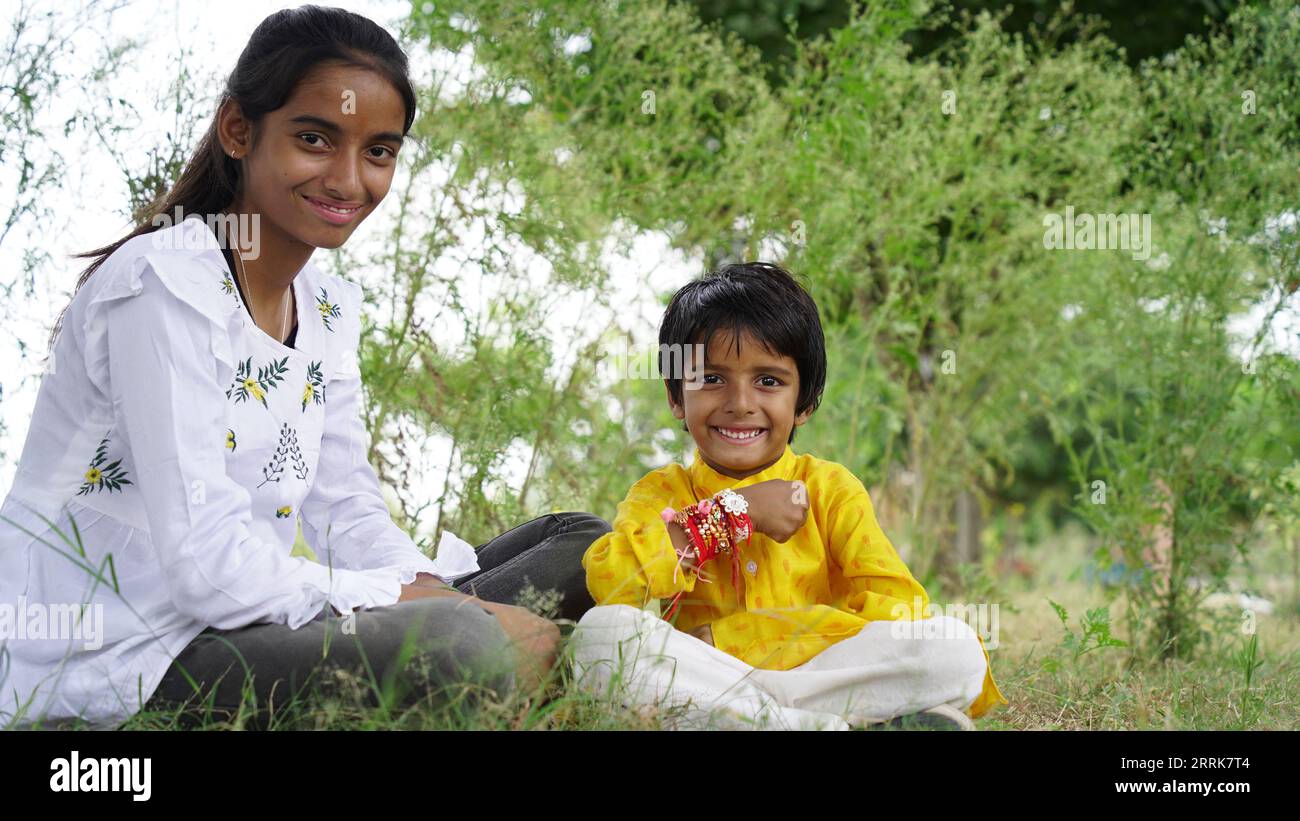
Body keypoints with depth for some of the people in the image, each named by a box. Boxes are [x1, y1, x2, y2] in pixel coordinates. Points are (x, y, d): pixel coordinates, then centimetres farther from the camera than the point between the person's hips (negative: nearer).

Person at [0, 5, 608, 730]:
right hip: (101, 664, -9)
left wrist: (433, 590, -11)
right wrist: (433, 604, -21)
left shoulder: (329, 310, 10)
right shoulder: (164, 286, -18)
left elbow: (349, 509, 11)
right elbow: (209, 567, -25)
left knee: (579, 544, 3)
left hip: (238, 625, 9)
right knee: (450, 645, -35)